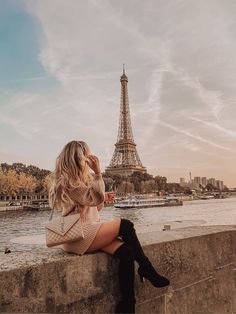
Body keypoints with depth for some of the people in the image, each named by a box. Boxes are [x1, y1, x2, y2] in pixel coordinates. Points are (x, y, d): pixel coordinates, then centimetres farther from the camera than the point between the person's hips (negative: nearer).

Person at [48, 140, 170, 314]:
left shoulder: (81, 178, 18)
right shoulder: (66, 180, -10)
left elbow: (97, 207, 22)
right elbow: (96, 198, -19)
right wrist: (97, 172, -16)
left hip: (90, 232, 8)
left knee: (126, 252, -15)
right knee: (125, 225, -16)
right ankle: (148, 270, -2)